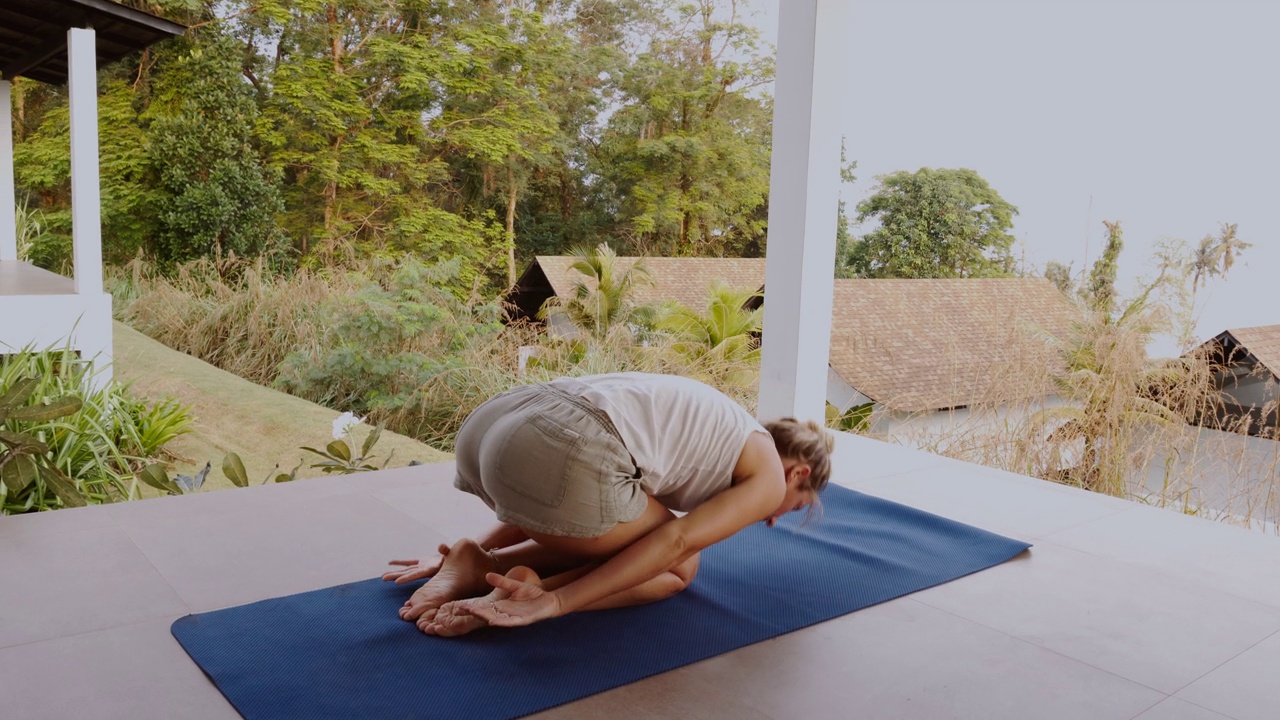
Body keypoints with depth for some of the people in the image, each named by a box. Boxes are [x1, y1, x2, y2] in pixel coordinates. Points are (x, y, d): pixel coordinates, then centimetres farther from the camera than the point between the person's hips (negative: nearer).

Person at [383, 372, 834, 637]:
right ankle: (529, 593, -4)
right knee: (677, 568, 19)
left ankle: (475, 564, 10)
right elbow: (676, 541, 1)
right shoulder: (768, 476, 17)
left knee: (611, 549, 33)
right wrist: (554, 603, -4)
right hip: (562, 455, -8)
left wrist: (480, 554, 31)